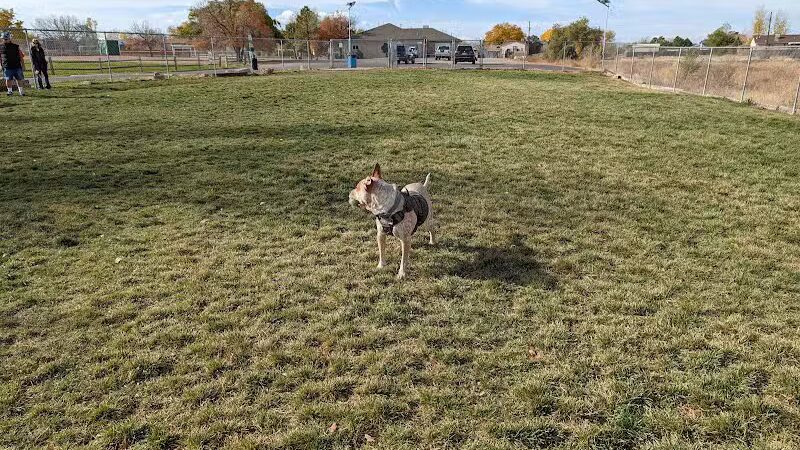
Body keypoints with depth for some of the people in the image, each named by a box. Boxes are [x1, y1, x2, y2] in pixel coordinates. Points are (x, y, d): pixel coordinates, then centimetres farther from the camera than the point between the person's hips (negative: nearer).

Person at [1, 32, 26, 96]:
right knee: (8, 79, 2)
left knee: (19, 79, 4)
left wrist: (23, 65, 2)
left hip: (17, 66, 0)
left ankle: (21, 91, 15)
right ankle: (10, 91, 11)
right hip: (7, 67, 1)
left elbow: (21, 57, 7)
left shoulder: (16, 47, 5)